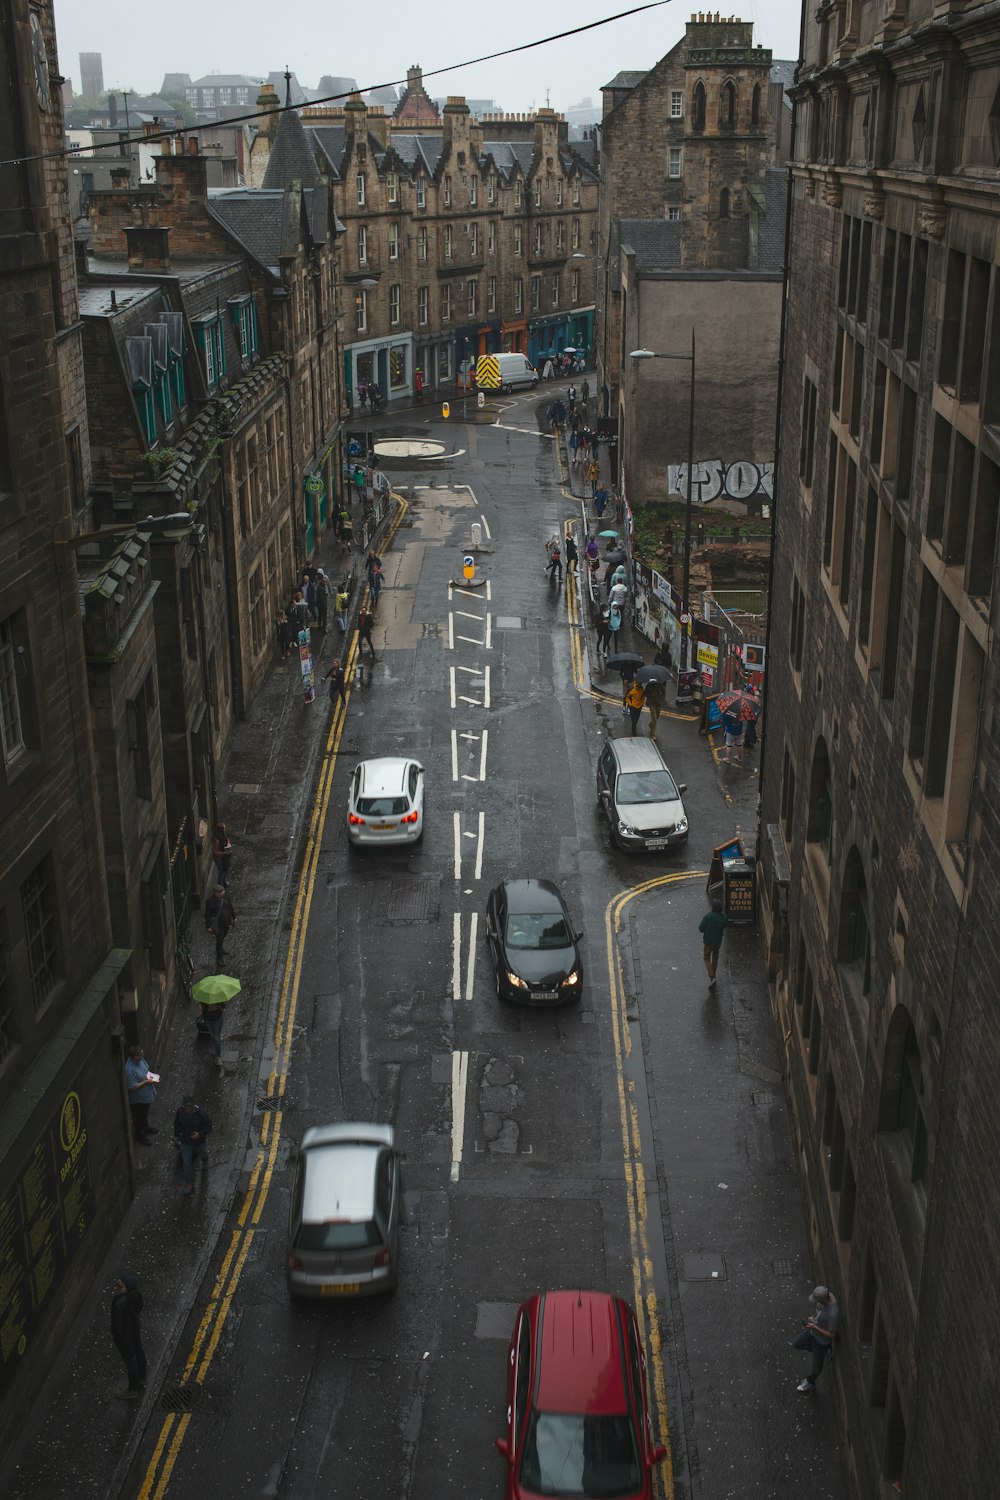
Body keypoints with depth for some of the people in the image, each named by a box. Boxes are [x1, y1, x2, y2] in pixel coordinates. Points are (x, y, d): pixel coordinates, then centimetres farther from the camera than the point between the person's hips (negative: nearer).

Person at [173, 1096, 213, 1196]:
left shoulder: (200, 1113, -30)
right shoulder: (180, 1111, -22)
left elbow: (208, 1126, -18)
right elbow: (177, 1124, -2)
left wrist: (200, 1134, -33)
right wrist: (176, 1135, 9)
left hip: (199, 1141, -1)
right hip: (185, 1142, 1)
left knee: (202, 1154, 30)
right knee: (186, 1163, 4)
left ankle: (204, 1158, 68)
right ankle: (189, 1184, 22)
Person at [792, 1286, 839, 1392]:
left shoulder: (833, 1314, -42)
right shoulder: (828, 1295, -20)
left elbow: (831, 1335, -29)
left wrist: (815, 1327, -27)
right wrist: (813, 1317, -2)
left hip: (821, 1339, -8)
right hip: (812, 1331, 8)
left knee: (817, 1364, 18)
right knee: (796, 1344, 25)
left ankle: (810, 1383, 46)